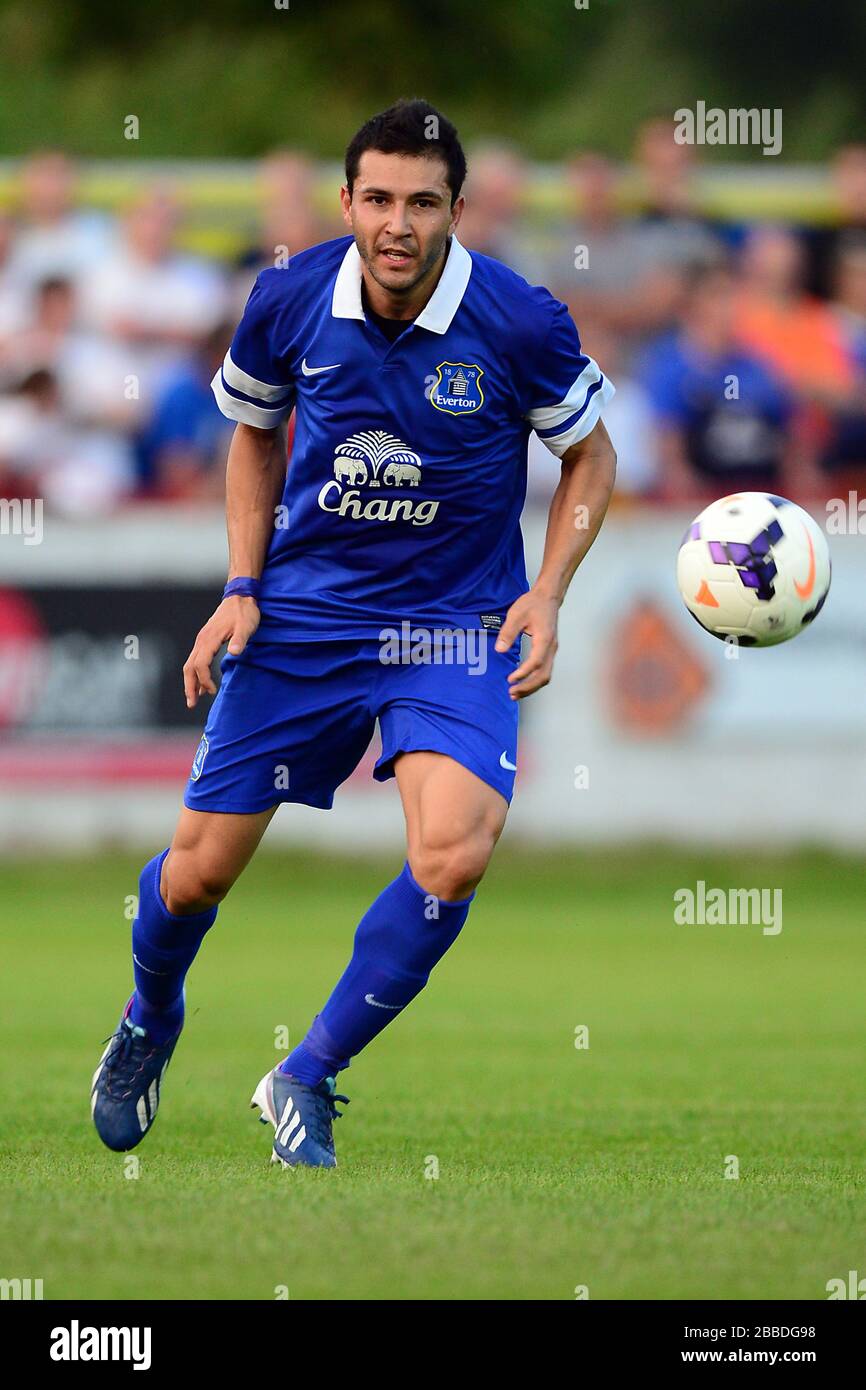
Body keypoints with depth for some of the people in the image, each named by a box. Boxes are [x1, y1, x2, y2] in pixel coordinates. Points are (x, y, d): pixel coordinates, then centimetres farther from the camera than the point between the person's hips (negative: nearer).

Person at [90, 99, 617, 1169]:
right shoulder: (288, 303, -9)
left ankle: (308, 1079, -5)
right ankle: (149, 1021, 39)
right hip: (300, 612, 2)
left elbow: (590, 454, 2)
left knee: (455, 855, -25)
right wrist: (241, 587, 3)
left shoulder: (521, 324, -16)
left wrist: (547, 593, -11)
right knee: (200, 870, 3)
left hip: (454, 625, -2)